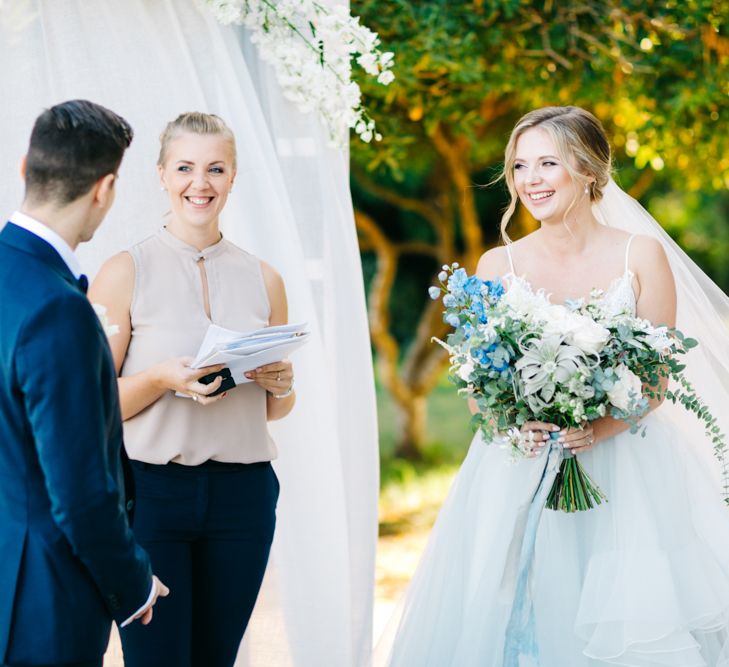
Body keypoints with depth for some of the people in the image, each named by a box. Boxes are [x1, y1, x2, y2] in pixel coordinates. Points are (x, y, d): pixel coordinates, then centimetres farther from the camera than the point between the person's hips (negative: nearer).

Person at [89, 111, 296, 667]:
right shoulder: (126, 273, -2)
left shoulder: (263, 279, 8)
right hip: (151, 490, -3)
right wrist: (163, 380, -20)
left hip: (242, 495, 3)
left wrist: (280, 382, -4)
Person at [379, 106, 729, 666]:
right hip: (517, 471, 2)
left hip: (626, 471, -1)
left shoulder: (641, 255, 0)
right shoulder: (499, 265, 5)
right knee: (514, 619, -1)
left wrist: (600, 428, -19)